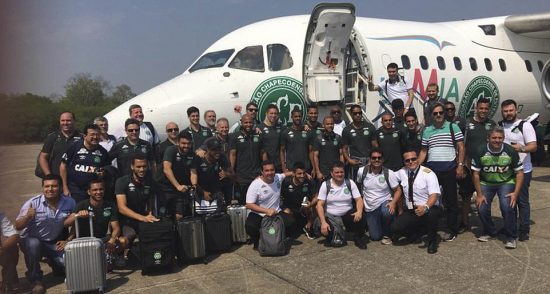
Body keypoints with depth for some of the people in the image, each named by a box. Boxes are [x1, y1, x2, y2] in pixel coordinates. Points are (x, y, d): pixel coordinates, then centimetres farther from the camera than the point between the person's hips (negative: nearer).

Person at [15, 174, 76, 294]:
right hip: (31, 240, -2)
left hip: (54, 243, 3)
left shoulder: (69, 203, -7)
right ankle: (35, 280, -16)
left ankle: (53, 262, 23)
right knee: (33, 243, -37)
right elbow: (18, 227, -15)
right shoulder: (33, 203, -14)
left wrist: (68, 240, -4)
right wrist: (27, 217, -33)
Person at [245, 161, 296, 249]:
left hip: (276, 213, 4)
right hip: (258, 215, -4)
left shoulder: (278, 178, -2)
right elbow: (249, 205, -17)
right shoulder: (255, 185, -15)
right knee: (250, 227, -33)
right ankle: (257, 241, 3)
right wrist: (267, 211, -26)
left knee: (291, 222, -19)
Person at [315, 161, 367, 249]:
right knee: (323, 228, -31)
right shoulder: (325, 185, -5)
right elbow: (320, 205, -9)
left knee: (360, 216, -29)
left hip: (347, 215, 1)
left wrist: (359, 212, -27)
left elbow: (359, 200, -4)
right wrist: (323, 222, -22)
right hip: (331, 217, -1)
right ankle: (331, 237, 8)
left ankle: (359, 237, 0)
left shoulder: (350, 183, 0)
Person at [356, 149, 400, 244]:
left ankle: (386, 234, -9)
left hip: (385, 203, -2)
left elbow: (397, 190, -8)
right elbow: (358, 185, 11)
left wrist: (393, 202, -25)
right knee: (375, 237, -3)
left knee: (386, 212, -40)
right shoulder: (362, 171, -8)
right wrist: (361, 199, 11)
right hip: (370, 208, 2)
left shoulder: (389, 173, -12)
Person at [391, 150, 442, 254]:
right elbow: (399, 189, 21)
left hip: (430, 209, -4)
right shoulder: (402, 172, 3)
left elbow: (434, 194, -22)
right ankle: (419, 231, 14)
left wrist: (425, 207, -41)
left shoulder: (428, 173, -13)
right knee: (395, 228, -18)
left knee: (431, 213, -39)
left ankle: (432, 241, -9)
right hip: (410, 211, 4)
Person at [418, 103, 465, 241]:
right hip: (431, 169, 3)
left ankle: (453, 230, 12)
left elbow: (461, 148, 0)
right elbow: (423, 151, 15)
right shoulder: (427, 131, 12)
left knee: (450, 200, 2)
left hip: (449, 169, -3)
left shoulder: (453, 127, 2)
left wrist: (460, 166, -8)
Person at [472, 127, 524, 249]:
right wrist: (479, 194, -8)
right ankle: (489, 232, 17)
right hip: (486, 183, 2)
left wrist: (515, 193, -16)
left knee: (507, 206, -23)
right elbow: (475, 174, -5)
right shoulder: (481, 152, -13)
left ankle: (511, 237, -4)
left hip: (506, 182, -1)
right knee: (482, 208, -12)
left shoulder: (510, 151, -14)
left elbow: (519, 172, -7)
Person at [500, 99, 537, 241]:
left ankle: (524, 230, 7)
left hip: (522, 171, -5)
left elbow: (533, 146, -14)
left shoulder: (525, 125, -5)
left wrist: (521, 148, -33)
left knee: (522, 200, -2)